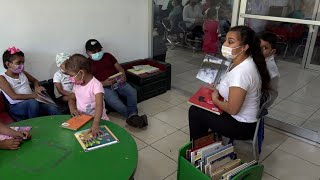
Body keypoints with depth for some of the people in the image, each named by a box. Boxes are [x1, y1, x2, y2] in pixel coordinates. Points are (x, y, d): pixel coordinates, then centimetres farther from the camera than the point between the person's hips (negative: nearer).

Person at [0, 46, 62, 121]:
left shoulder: (22, 73, 12)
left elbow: (35, 81, 30)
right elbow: (14, 96, -14)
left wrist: (37, 87, 6)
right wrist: (33, 95, -19)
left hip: (32, 102, 5)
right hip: (17, 107, -4)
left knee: (54, 109, -23)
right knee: (32, 102, -39)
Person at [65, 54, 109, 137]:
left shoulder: (96, 84, -19)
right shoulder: (76, 84, 4)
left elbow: (99, 106, -30)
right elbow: (72, 98, 20)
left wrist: (95, 124, -44)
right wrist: (72, 108, -3)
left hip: (97, 119, -6)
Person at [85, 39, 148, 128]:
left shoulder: (108, 56, 19)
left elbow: (120, 68, 18)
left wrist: (123, 76, -5)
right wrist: (104, 83, -19)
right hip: (104, 87, -3)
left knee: (132, 91, -27)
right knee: (114, 102, -34)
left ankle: (132, 116, -35)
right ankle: (133, 115, -32)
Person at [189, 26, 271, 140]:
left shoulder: (241, 72, -31)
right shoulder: (241, 62, -1)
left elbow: (232, 109, -26)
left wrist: (215, 100, -10)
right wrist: (217, 90, 2)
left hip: (242, 126, -9)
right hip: (244, 118, 9)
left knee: (195, 111, 1)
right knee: (202, 107, 16)